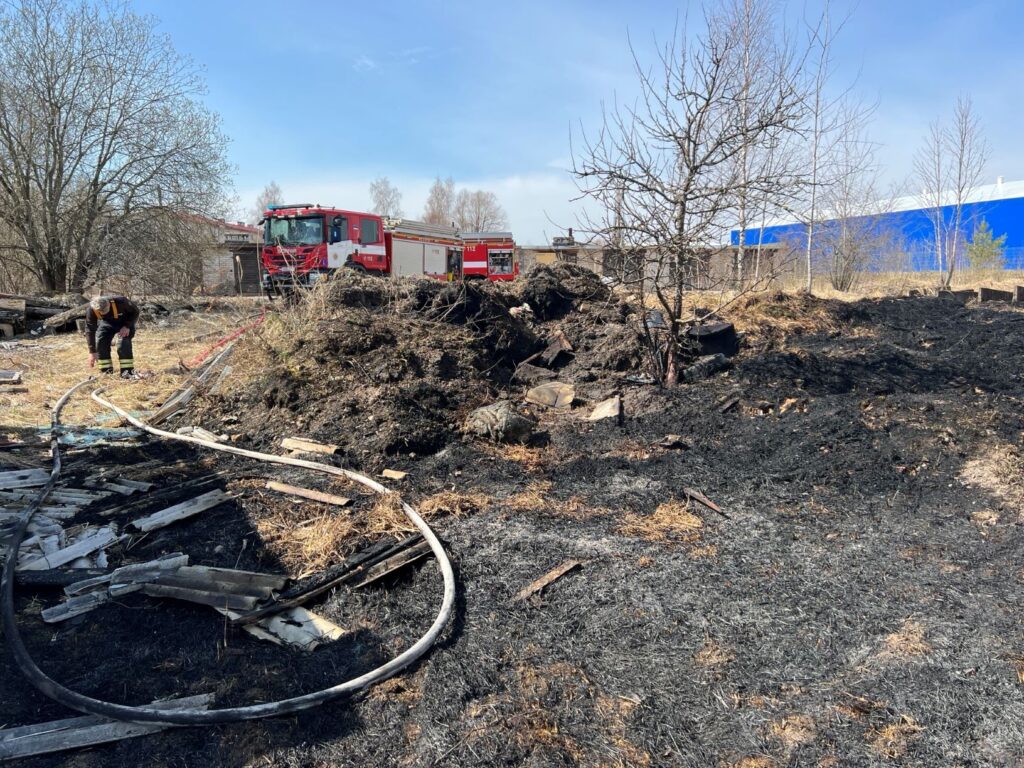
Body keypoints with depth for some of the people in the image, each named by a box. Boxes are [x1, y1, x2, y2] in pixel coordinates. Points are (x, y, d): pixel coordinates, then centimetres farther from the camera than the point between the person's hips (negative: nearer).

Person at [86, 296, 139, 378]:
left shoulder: (119, 302, -39)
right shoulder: (92, 310, -29)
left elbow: (135, 311, -19)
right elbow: (90, 330, -22)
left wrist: (127, 326, -32)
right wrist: (92, 352, -23)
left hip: (124, 322, -3)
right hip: (106, 322, 3)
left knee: (124, 342, -23)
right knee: (100, 342, -14)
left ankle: (127, 371, -18)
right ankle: (106, 371, -3)